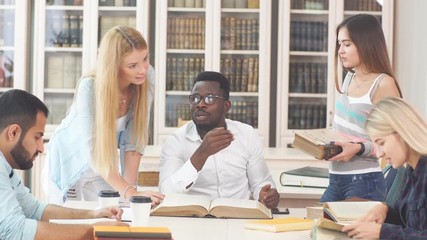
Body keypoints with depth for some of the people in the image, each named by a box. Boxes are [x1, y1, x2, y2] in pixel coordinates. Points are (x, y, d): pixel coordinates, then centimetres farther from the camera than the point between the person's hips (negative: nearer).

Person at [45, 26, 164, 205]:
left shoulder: (147, 77, -21)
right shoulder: (89, 88, -32)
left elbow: (134, 140, -16)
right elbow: (93, 151, -38)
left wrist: (130, 188, -24)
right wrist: (129, 192, -49)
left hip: (105, 164, 3)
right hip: (70, 158, -3)